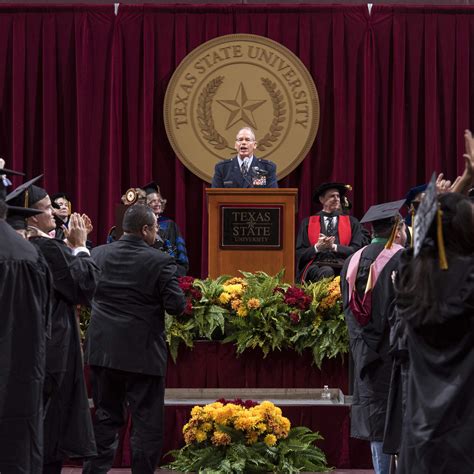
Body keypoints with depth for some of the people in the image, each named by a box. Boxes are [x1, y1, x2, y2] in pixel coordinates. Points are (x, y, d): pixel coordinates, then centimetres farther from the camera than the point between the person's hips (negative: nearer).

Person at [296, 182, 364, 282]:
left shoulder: (352, 223, 17)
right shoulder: (307, 223, 15)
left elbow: (357, 250, 7)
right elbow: (300, 253, 10)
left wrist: (334, 246, -7)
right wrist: (317, 247, -8)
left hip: (341, 266, 1)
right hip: (316, 265, -1)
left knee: (327, 272, -35)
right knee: (326, 272, -36)